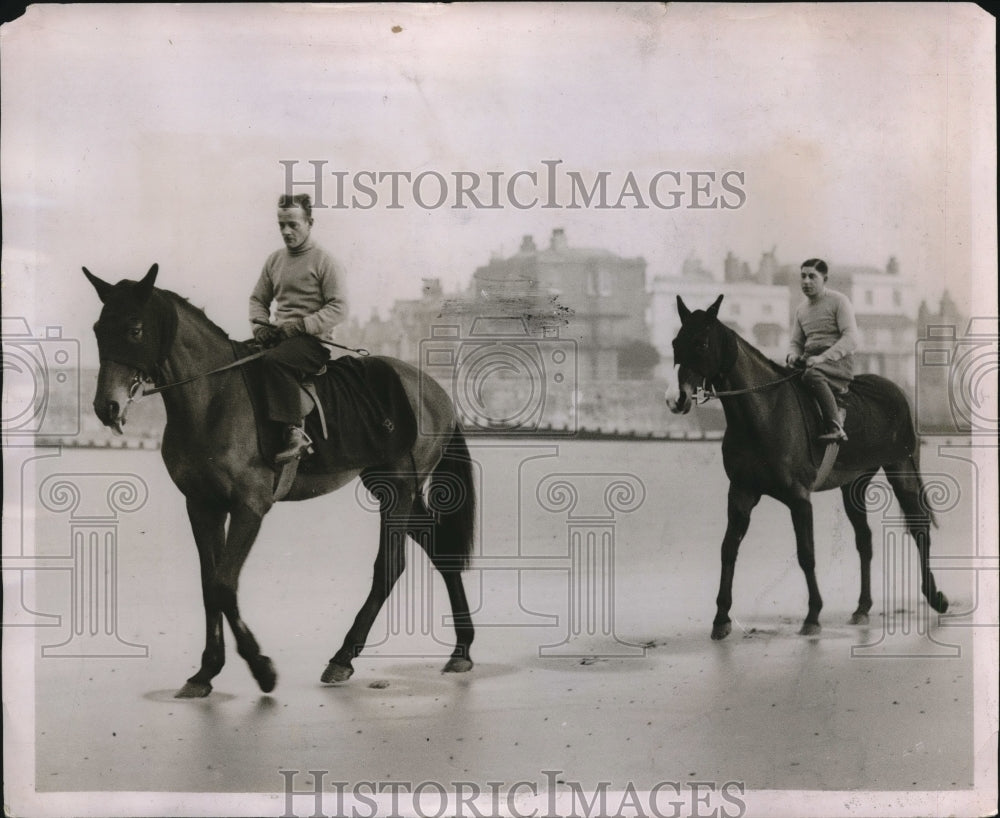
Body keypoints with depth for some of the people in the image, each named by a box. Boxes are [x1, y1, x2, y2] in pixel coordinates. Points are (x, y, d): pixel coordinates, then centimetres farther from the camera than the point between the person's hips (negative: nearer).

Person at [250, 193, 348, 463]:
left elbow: (339, 308, -10)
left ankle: (296, 431, -33)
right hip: (278, 336, 7)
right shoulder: (274, 260, 16)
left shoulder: (325, 262, -3)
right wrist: (260, 324, 0)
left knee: (273, 359, -35)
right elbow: (258, 298, 22)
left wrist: (301, 325, -19)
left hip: (314, 340, -7)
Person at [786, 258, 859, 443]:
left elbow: (851, 339, -12)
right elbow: (796, 342, 24)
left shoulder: (839, 301, -1)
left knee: (812, 375, -38)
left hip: (838, 361, -7)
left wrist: (823, 357, -24)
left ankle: (836, 429, -40)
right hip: (809, 360, 7)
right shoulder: (801, 309, 19)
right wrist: (793, 355, -3)